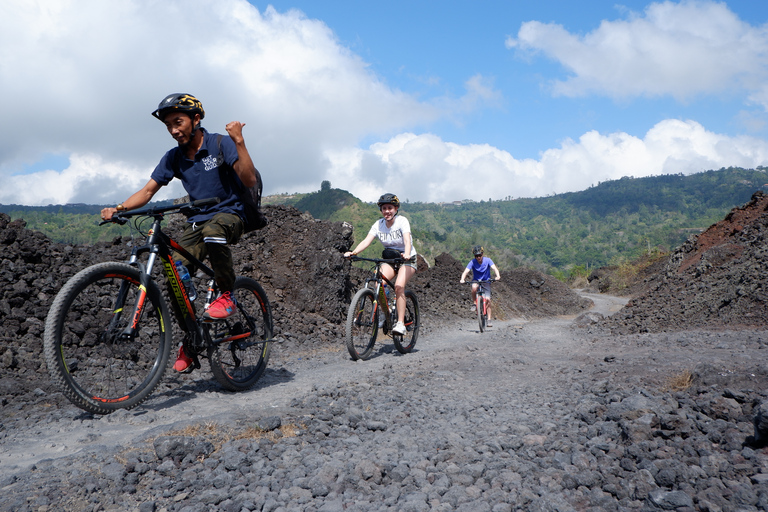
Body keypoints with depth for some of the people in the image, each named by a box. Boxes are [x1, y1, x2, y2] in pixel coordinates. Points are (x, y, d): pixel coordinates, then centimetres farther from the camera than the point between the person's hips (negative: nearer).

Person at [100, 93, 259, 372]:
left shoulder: (220, 144, -9)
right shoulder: (173, 158, 4)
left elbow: (249, 180, -19)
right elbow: (148, 191, 2)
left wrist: (239, 141, -29)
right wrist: (118, 208, -15)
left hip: (229, 214, -5)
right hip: (197, 220, 5)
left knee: (212, 230, -41)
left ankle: (227, 295, -20)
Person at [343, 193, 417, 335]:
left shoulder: (402, 221, -14)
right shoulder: (378, 224, -4)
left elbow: (407, 240, -30)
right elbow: (367, 241, -17)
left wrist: (406, 254, -51)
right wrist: (353, 252, -35)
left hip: (406, 259, -4)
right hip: (389, 259, 4)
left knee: (399, 286, -28)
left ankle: (400, 323, -25)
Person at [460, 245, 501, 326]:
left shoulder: (487, 260, -15)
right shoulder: (472, 262, -15)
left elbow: (494, 268, -28)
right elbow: (466, 271, -26)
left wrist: (498, 276, -48)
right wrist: (462, 279, -46)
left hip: (486, 281, 0)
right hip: (476, 281, 0)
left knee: (488, 299, -13)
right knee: (474, 287, -37)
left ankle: (489, 320, -4)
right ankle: (474, 303, -13)